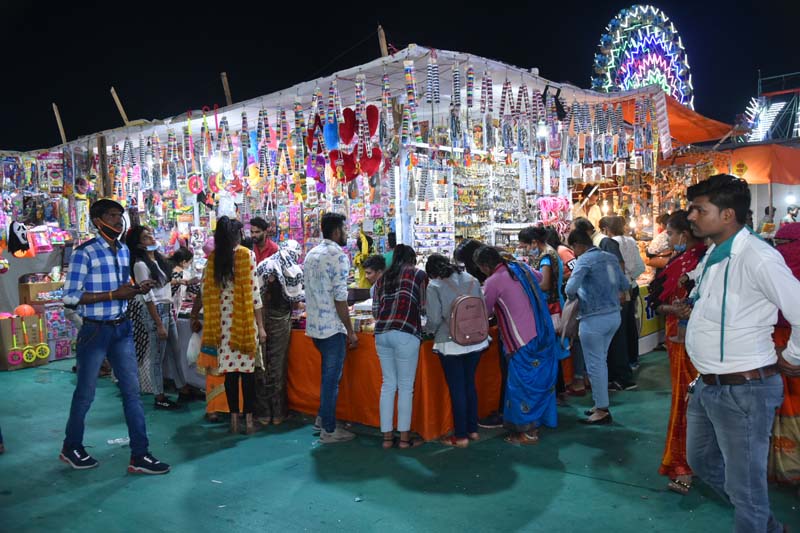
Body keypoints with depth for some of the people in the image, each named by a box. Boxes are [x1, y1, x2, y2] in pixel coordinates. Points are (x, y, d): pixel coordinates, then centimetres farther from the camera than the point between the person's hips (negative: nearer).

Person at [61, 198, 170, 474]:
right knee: (85, 393, 10)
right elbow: (70, 296, -18)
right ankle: (72, 447, 33)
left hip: (122, 329, 6)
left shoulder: (124, 250, 8)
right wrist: (114, 294, -21)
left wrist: (136, 288, -1)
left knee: (132, 392, 5)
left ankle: (139, 456, 12)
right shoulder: (84, 252, -14)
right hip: (95, 331, -6)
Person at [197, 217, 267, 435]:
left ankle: (234, 419, 15)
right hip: (244, 321, -3)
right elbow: (254, 293, -8)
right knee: (247, 370, 4)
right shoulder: (247, 255, -6)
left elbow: (207, 292, 3)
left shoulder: (213, 258, 3)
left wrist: (212, 324, 12)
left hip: (222, 321, 3)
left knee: (230, 370, 8)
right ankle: (248, 419, 8)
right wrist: (260, 325, -4)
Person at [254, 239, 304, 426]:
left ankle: (263, 413, 15)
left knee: (261, 365, 8)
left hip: (259, 317, 2)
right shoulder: (294, 270, -4)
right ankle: (277, 413, 13)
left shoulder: (262, 265, 3)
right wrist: (307, 296, 16)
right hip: (279, 319, -2)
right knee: (277, 365, 7)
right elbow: (295, 297, -1)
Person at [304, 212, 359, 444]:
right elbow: (340, 299, -19)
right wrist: (350, 331, -12)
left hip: (313, 326, 9)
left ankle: (323, 418, 31)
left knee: (328, 373, 22)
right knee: (332, 378, 1)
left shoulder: (311, 254, 12)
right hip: (332, 327, -9)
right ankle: (328, 430, 9)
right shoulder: (338, 256, -15)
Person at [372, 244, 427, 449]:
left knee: (388, 384, 12)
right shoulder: (418, 274, 10)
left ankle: (387, 436, 16)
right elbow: (423, 306, 11)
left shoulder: (382, 278, 20)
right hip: (406, 334, -4)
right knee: (406, 386, 3)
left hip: (381, 334, 5)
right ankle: (404, 438, 8)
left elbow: (375, 311, 17)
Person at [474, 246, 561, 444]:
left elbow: (485, 312, 2)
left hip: (523, 341, -8)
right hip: (544, 335, 8)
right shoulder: (522, 268, 7)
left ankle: (528, 432, 12)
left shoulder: (493, 281, -13)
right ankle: (540, 420, 30)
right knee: (541, 380, 17)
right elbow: (539, 277, 31)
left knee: (523, 385, 3)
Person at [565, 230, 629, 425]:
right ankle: (601, 403, 29)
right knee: (601, 361, 20)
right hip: (614, 315, 8)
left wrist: (573, 297, -5)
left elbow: (570, 288, -25)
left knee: (595, 364, 4)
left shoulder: (585, 260, -14)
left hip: (594, 319, -8)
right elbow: (625, 285, 16)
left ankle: (602, 411, 12)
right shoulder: (610, 257, 9)